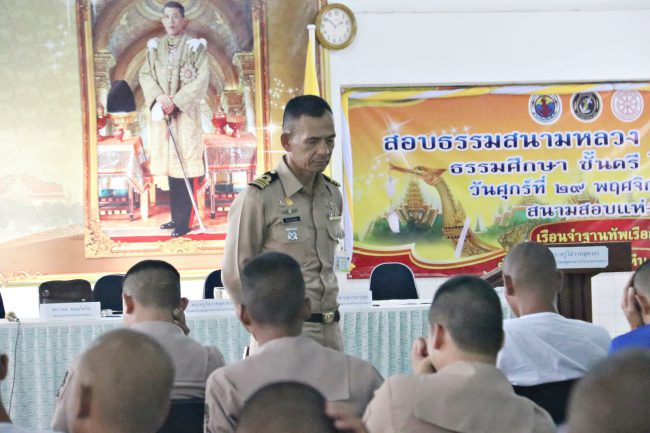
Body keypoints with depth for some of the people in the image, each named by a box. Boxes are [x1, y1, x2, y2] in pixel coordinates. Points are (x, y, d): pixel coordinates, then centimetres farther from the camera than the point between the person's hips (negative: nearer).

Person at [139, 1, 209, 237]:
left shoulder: (195, 46, -3)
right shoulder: (155, 47, 10)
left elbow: (202, 79, -10)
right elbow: (145, 75, 5)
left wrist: (176, 101, -16)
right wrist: (159, 96, -13)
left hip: (186, 113, -5)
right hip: (162, 113, 5)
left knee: (186, 166, -7)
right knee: (170, 165, 8)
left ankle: (185, 221, -4)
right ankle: (176, 216, 16)